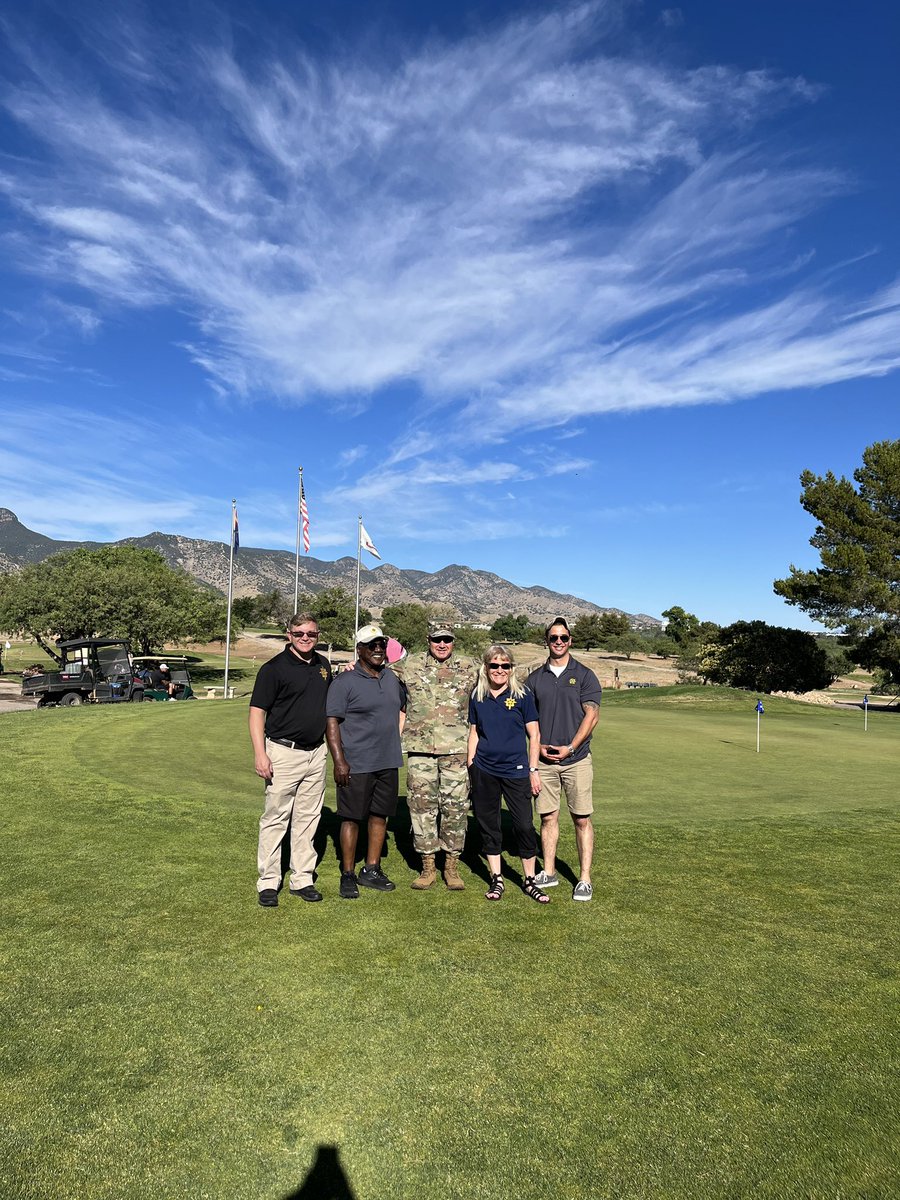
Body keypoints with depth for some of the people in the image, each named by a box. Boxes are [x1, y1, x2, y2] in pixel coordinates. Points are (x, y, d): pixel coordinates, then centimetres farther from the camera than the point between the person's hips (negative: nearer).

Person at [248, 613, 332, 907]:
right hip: (283, 752, -6)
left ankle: (302, 879, 23)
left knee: (308, 818, 12)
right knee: (275, 818, 1)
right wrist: (260, 754, -19)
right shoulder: (274, 668, -9)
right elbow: (257, 711, -12)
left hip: (316, 753, 6)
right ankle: (268, 882, 13)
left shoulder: (323, 665, 10)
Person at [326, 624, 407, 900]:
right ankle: (348, 875, 16)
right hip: (356, 764, -6)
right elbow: (331, 723, -13)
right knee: (351, 818, 3)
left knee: (380, 815, 13)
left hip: (388, 763, 6)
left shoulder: (394, 678, 10)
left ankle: (371, 870, 27)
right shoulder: (345, 682, -9)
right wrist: (339, 761, -18)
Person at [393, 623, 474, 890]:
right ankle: (427, 866, 18)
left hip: (456, 750, 0)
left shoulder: (468, 668, 8)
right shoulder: (410, 665, 7)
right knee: (422, 806, 4)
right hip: (420, 749, 0)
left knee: (455, 807, 3)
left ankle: (452, 866, 18)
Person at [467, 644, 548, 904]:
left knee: (524, 825, -1)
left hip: (516, 770, -2)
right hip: (484, 771, 3)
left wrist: (533, 770, -3)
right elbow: (474, 733, 12)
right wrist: (469, 768, 8)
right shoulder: (477, 697, 5)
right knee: (488, 825, 9)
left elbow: (534, 735, 0)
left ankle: (529, 880, 16)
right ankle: (496, 879, 24)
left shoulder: (522, 695, -2)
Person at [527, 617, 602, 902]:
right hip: (544, 759, 3)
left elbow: (591, 716, -5)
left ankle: (585, 879, 9)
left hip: (576, 758, -2)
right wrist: (539, 746, -5)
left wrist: (569, 748, -12)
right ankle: (549, 873, 20)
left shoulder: (584, 675, 0)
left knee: (581, 818, 1)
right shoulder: (535, 678, 9)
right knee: (548, 817, 8)